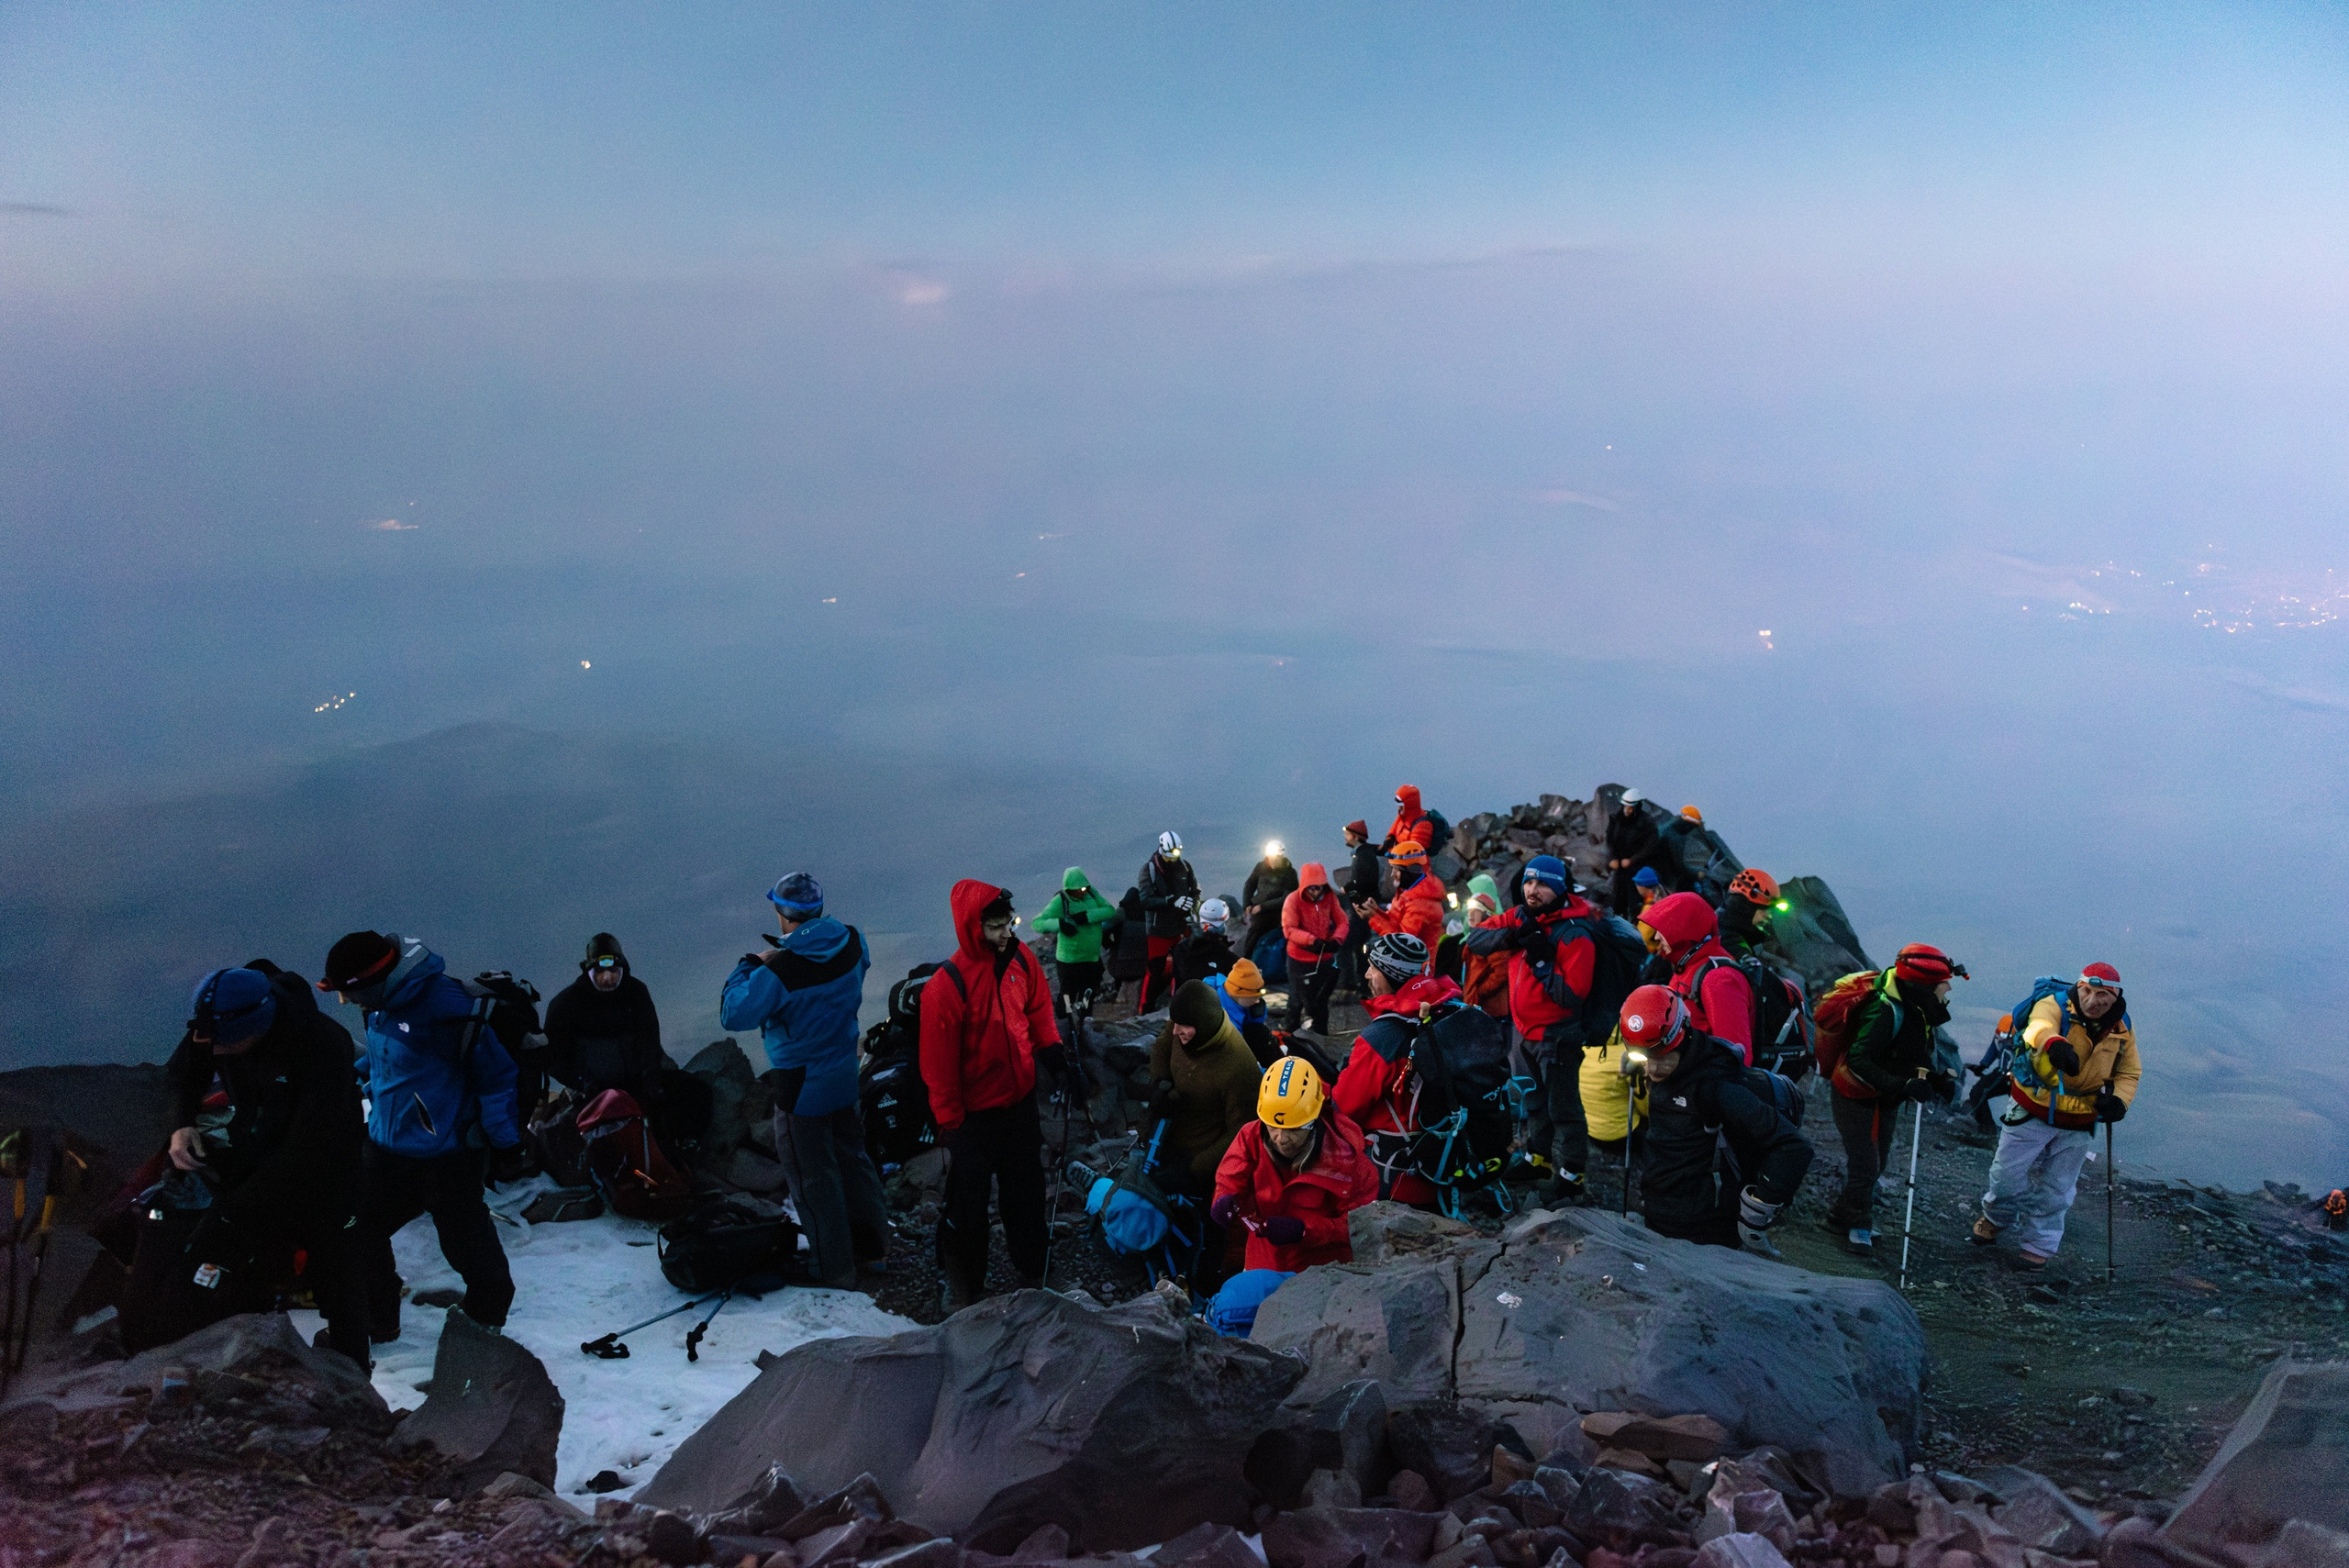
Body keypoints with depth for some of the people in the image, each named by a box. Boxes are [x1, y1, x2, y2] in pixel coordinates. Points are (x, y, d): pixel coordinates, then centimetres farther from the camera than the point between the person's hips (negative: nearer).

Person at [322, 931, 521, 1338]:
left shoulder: (446, 1007, -26)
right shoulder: (382, 1003, 0)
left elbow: (495, 1073, -19)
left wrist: (504, 1139, -15)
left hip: (447, 1157, -8)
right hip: (386, 1147, 8)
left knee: (466, 1243, 6)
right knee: (360, 1232, 13)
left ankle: (485, 1318, 30)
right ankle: (374, 1321, 32)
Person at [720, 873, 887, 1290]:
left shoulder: (780, 971, -28)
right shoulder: (852, 943, -9)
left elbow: (733, 1015, -21)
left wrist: (749, 965, -8)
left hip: (801, 1088, -6)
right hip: (846, 1078, 7)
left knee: (813, 1178, 9)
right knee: (853, 1160, 23)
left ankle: (834, 1268, 20)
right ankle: (873, 1247, 36)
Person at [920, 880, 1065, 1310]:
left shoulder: (1022, 960, -8)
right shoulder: (946, 985, -25)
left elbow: (1038, 1010, 11)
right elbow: (938, 1064, -18)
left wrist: (1051, 1049, -4)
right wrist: (949, 1123, -13)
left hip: (1019, 1101, 5)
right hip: (974, 1111, -5)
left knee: (1026, 1188, 21)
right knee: (968, 1199, 9)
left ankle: (1031, 1263, 42)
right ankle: (960, 1282, 29)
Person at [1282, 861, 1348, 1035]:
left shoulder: (1330, 897, -5)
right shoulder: (1293, 900, -18)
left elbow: (1342, 921, -5)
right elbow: (1289, 929, -25)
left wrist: (1337, 940, -26)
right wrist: (1312, 940, -37)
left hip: (1325, 958, 4)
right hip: (1300, 960, -4)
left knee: (1321, 1001, 20)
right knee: (1298, 1000, 11)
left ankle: (1321, 1037, 37)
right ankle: (1291, 1033, 31)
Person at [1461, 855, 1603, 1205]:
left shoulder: (1575, 936, -22)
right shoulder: (1520, 917, -1)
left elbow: (1572, 996, -25)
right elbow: (1475, 938, -6)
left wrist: (1542, 961, -29)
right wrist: (1512, 936, -20)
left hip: (1557, 1036, -7)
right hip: (1522, 1030, 7)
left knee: (1562, 1107, 3)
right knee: (1531, 1100, 23)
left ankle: (1570, 1175, 15)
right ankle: (1538, 1156, 41)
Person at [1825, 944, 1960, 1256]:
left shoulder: (1916, 1009, -3)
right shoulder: (1885, 1010, -31)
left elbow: (1918, 1057, 11)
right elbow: (1859, 1060, -34)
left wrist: (1938, 1079, -6)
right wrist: (1903, 1086, -40)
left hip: (1886, 1100, 9)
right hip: (1857, 1097, -9)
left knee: (1877, 1163, 16)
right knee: (1865, 1164, -6)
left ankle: (1843, 1215, 32)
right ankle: (1857, 1225, 14)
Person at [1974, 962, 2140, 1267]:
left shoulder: (2122, 1030, -3)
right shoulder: (2055, 1005, -19)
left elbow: (2128, 1073, 10)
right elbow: (2039, 1026, -44)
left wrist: (2119, 1099, -12)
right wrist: (2054, 1044, -68)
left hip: (2079, 1126, 3)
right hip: (2033, 1110, -3)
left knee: (2055, 1188, 11)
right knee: (2008, 1174, 6)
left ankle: (2039, 1244, 31)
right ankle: (1996, 1217, 37)